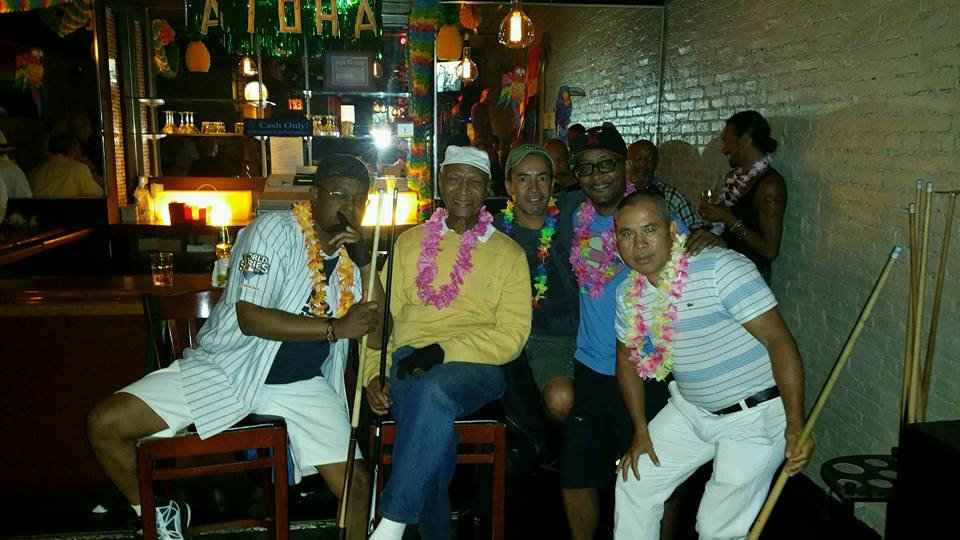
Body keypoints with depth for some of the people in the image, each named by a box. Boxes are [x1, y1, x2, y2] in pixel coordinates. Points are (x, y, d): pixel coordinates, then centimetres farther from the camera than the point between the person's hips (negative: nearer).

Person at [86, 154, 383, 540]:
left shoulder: (353, 252, 4)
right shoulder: (276, 231, -12)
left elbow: (376, 337, -1)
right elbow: (250, 317, -21)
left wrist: (365, 262, -11)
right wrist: (334, 327, -22)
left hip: (303, 384, 3)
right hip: (229, 367, -2)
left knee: (356, 487, -13)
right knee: (103, 424, -11)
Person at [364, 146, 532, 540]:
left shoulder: (508, 253, 8)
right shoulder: (410, 242, 17)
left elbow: (511, 335, -2)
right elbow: (382, 315, 16)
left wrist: (443, 350, -14)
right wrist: (373, 373, 0)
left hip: (475, 364, -2)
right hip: (409, 363, 2)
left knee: (433, 391, -36)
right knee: (433, 416, -31)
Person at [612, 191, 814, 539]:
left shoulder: (721, 269, -25)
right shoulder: (628, 293, -2)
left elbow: (779, 341, -24)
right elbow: (628, 357, 11)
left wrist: (796, 427, -25)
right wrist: (641, 431, 10)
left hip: (754, 416, -6)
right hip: (690, 409, 7)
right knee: (634, 482, 13)